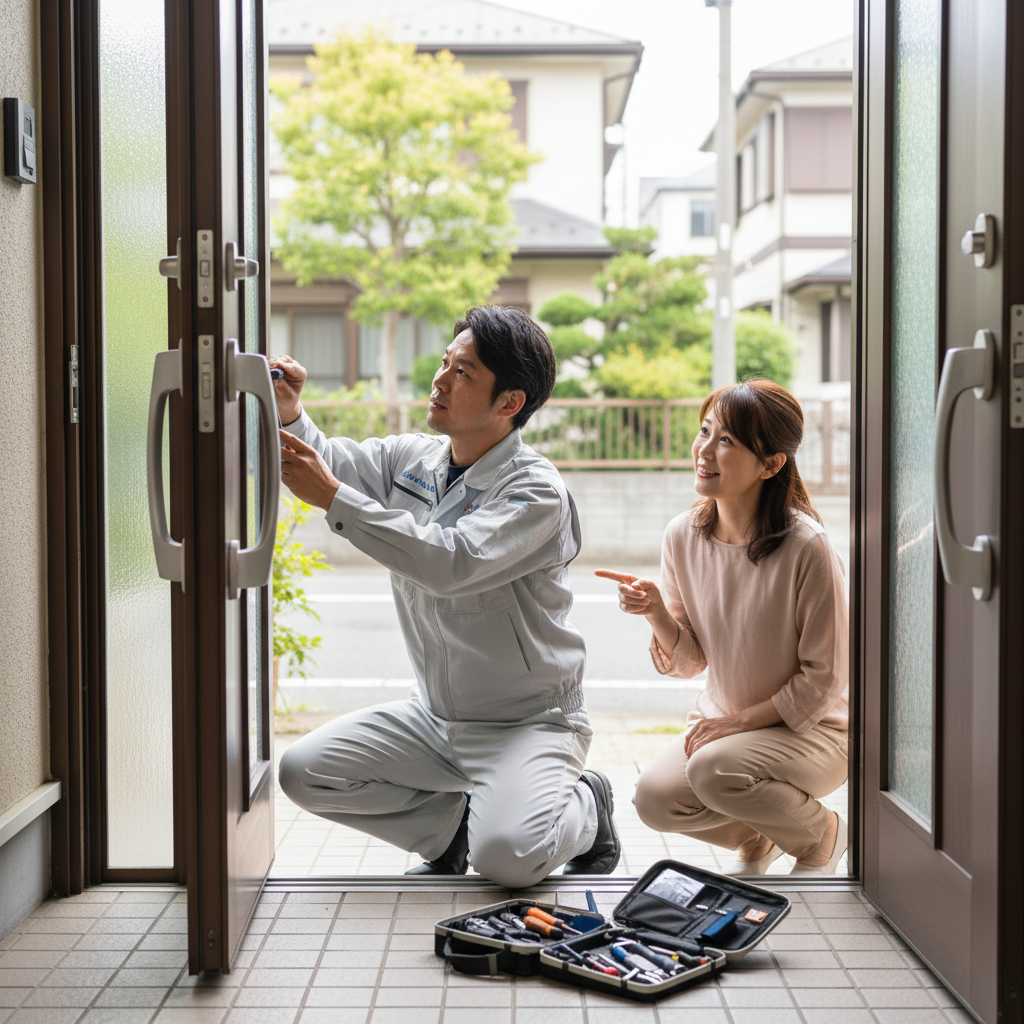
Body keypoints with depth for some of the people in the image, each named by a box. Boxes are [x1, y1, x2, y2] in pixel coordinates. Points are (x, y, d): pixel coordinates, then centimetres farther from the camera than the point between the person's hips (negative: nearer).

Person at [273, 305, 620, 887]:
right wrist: (289, 414, -15)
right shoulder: (411, 458, 2)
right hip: (433, 715, 7)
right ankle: (452, 821, 11)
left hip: (527, 723, -6)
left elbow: (451, 562, -34)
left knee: (505, 855, -29)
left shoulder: (538, 491, -20)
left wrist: (335, 499, -34)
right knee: (302, 771, -7)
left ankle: (584, 808, 7)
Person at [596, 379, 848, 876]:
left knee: (713, 770, -31)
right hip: (723, 722, 5)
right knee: (655, 798, -20)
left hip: (809, 729, -5)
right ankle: (754, 840, 15)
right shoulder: (683, 535, -5)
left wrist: (741, 720, -18)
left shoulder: (806, 548, -21)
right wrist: (657, 613, -17)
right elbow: (690, 660, 2)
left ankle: (822, 835, 2)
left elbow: (823, 681, -14)